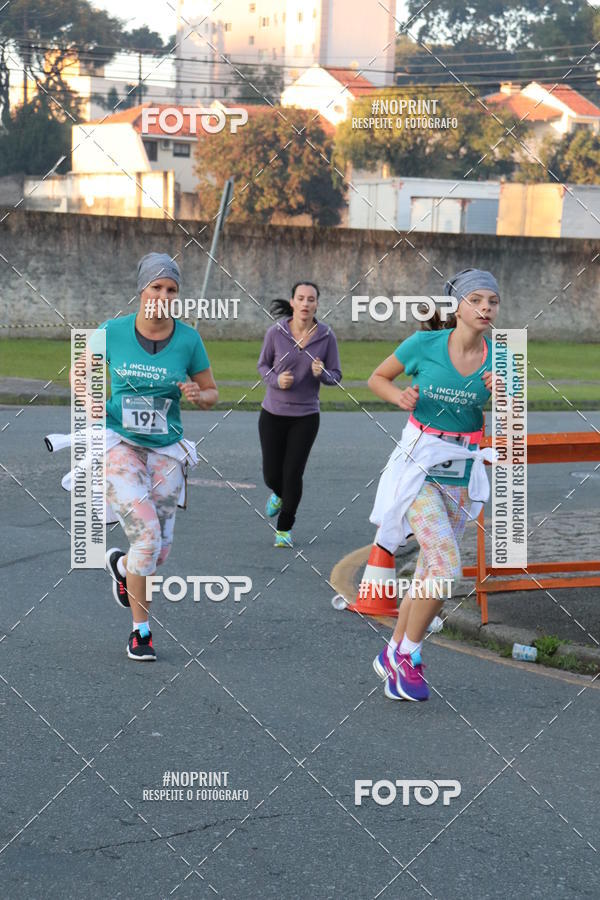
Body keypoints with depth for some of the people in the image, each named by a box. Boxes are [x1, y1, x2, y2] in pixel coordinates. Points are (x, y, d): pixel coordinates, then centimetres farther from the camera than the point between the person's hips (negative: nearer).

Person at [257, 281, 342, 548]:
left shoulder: (326, 336, -9)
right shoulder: (276, 332, -10)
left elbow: (335, 376, -1)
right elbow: (263, 365, 4)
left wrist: (322, 373, -24)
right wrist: (276, 380, -17)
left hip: (305, 416, -1)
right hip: (273, 414, 1)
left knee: (293, 474, -5)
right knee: (272, 475, 8)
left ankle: (285, 528, 17)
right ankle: (279, 494, 46)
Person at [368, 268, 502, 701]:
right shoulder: (425, 344, -10)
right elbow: (377, 378, 5)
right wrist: (400, 396, -14)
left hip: (461, 472, 4)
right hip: (418, 466, -4)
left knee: (430, 572, 12)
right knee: (446, 567, -18)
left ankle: (394, 655, 29)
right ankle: (408, 655, 2)